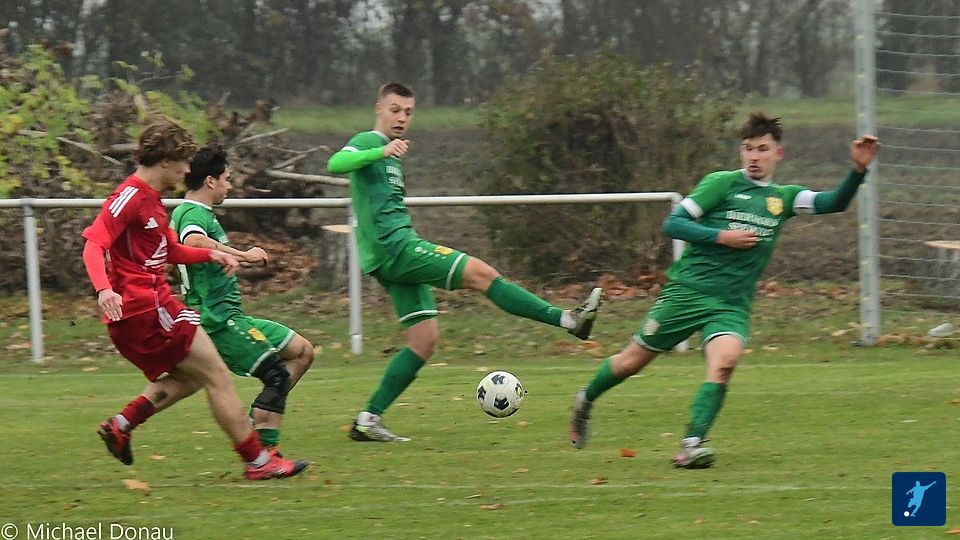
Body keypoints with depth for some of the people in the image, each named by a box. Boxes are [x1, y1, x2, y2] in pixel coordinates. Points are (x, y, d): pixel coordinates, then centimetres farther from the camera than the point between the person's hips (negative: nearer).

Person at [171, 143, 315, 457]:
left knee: (302, 352, 12)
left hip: (230, 316, 11)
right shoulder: (194, 213, -15)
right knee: (278, 374, -15)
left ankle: (256, 424, 6)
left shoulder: (191, 213, 19)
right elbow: (193, 242, -39)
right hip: (218, 320, -11)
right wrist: (244, 256, -33)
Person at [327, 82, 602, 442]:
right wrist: (382, 152, -41)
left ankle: (368, 420, 4)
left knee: (424, 340, 5)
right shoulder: (367, 143, -6)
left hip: (399, 255, 10)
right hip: (394, 246, -10)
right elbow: (335, 164, -28)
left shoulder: (388, 155, 24)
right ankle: (568, 320, -16)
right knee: (480, 273, -14)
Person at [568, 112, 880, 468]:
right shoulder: (722, 183, -2)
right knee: (633, 360, 7)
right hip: (688, 289, -2)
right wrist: (722, 236, -16)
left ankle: (692, 445, -27)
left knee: (724, 362, -26)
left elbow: (834, 203, -2)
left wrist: (858, 170, -18)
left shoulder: (783, 198, 10)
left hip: (732, 304, 2)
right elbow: (673, 224, -6)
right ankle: (586, 401, 35)